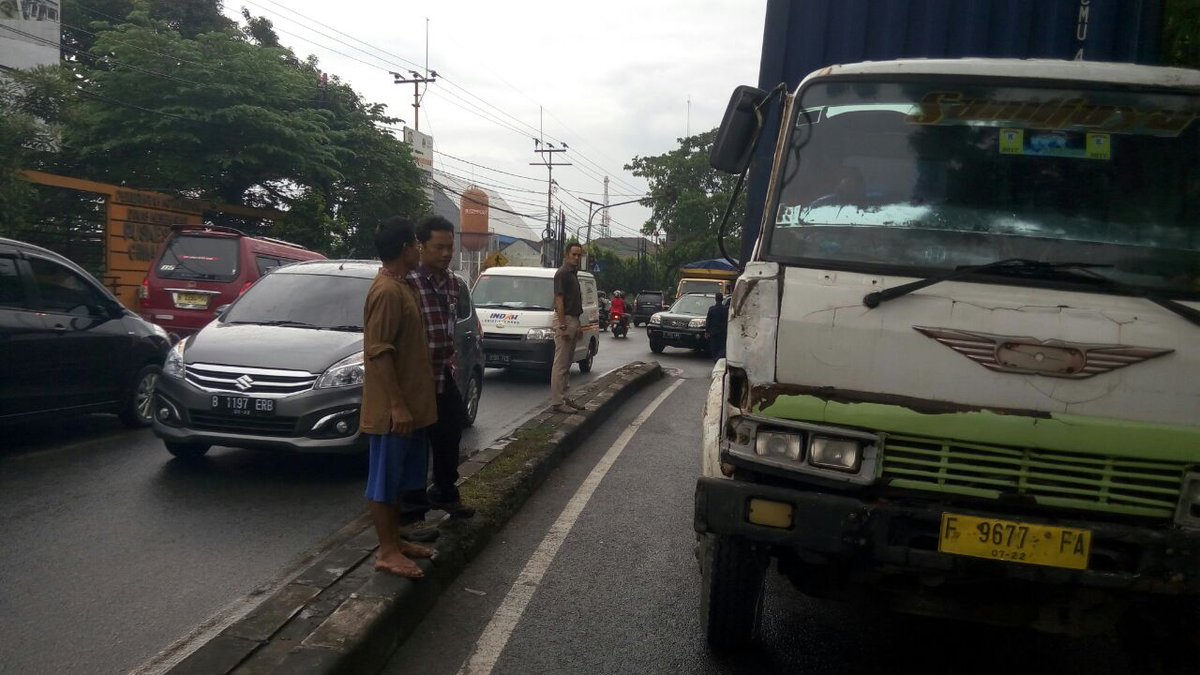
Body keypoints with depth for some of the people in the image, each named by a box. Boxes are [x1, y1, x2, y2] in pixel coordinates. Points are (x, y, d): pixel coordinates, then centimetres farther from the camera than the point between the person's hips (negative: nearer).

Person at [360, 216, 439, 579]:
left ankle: (395, 540, 28)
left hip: (410, 403, 10)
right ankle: (386, 552, 10)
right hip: (391, 409, -10)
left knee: (399, 477, 17)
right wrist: (397, 405, -23)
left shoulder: (401, 287, 12)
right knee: (385, 478, 1)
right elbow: (378, 352, -22)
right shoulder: (387, 290, -19)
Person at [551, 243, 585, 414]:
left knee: (566, 363, 13)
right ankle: (557, 402, -6)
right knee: (560, 364, -8)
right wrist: (563, 326, -23)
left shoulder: (573, 273, 16)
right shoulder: (562, 273, -12)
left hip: (573, 320, 10)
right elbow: (559, 300, -18)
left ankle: (564, 397, 20)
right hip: (564, 319, -10)